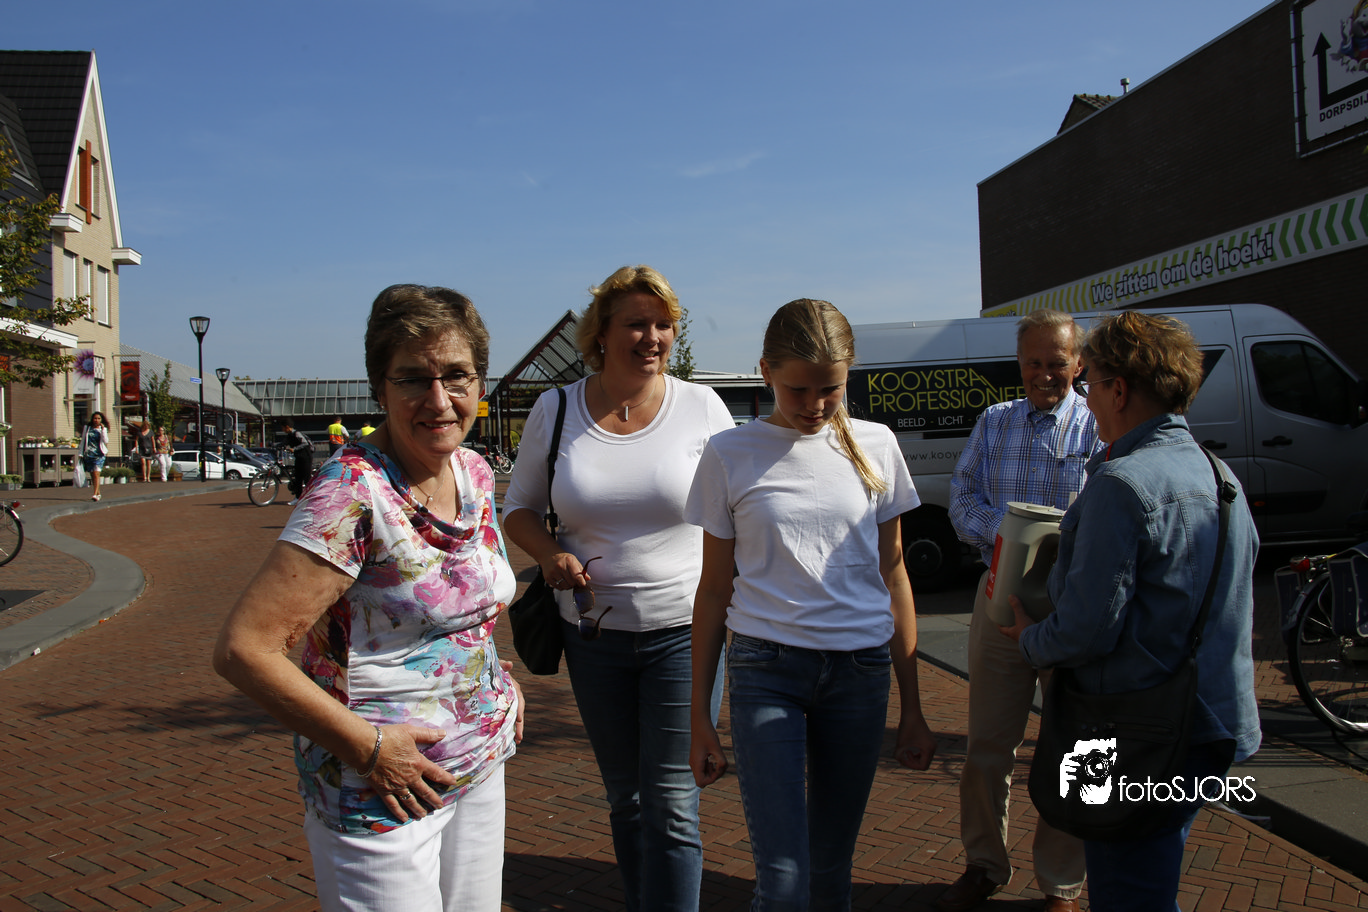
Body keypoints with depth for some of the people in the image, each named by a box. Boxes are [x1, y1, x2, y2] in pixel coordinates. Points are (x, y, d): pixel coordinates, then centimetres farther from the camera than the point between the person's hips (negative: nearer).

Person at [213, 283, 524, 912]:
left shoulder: (475, 472, 2)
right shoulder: (354, 491, -22)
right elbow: (243, 648, -24)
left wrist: (494, 684, 8)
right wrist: (365, 745, -21)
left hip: (479, 767, 7)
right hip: (380, 793, -7)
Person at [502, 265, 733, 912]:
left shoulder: (701, 407, -5)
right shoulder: (555, 411, 0)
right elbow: (519, 506, 9)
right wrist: (551, 555, -11)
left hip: (684, 630, -3)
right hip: (594, 633, 3)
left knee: (671, 804, -3)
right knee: (624, 797, 18)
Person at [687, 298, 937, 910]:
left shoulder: (874, 446, 5)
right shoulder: (730, 456, -2)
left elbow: (893, 577, 9)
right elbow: (714, 588, 4)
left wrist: (911, 708, 9)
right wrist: (700, 716, 4)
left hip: (860, 670, 2)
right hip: (765, 669, -2)